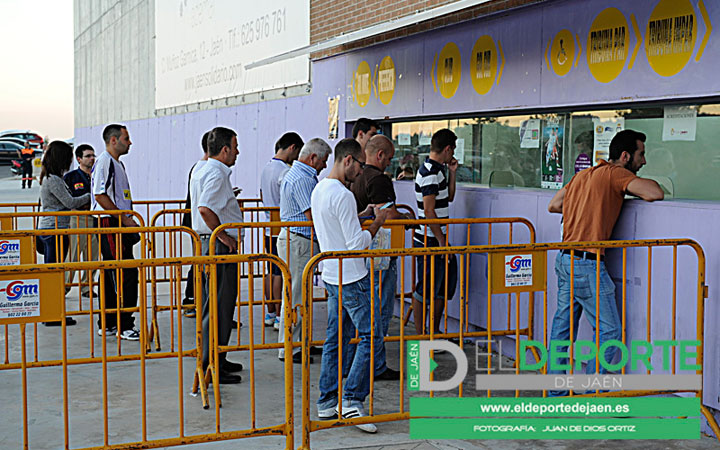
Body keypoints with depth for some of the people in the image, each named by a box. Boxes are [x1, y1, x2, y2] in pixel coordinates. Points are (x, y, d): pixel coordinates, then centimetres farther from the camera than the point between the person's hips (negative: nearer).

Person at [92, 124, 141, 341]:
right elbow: (100, 196, -18)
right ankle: (124, 325, -8)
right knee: (126, 273, -11)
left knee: (112, 275, 12)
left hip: (120, 225, 10)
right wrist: (125, 218, -18)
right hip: (110, 225, -10)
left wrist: (129, 221, 19)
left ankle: (107, 324, 18)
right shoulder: (104, 161, -11)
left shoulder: (117, 163, 20)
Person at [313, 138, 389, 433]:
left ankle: (327, 403, 17)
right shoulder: (343, 196, -20)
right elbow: (357, 243, -21)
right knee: (371, 336, -3)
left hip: (331, 276, 10)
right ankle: (352, 400, -7)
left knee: (335, 339, 13)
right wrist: (378, 222, -8)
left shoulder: (319, 190, 10)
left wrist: (362, 215, 18)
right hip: (352, 278, -9)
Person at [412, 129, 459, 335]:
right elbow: (429, 211, -21)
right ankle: (420, 335, 7)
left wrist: (452, 172, 12)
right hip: (429, 241, -10)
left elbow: (448, 198, 23)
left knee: (447, 282, 15)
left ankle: (435, 331, 25)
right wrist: (442, 241, -18)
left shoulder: (437, 170, 13)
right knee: (425, 289, -2)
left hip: (437, 239, 10)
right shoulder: (430, 173, -18)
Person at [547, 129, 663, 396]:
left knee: (563, 325, 15)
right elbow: (654, 193, -20)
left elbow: (553, 205, 23)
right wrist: (639, 185, 3)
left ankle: (555, 392, 22)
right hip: (587, 264, -9)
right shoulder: (615, 173, -8)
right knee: (608, 329, 0)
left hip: (564, 260, 9)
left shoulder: (583, 175, 17)